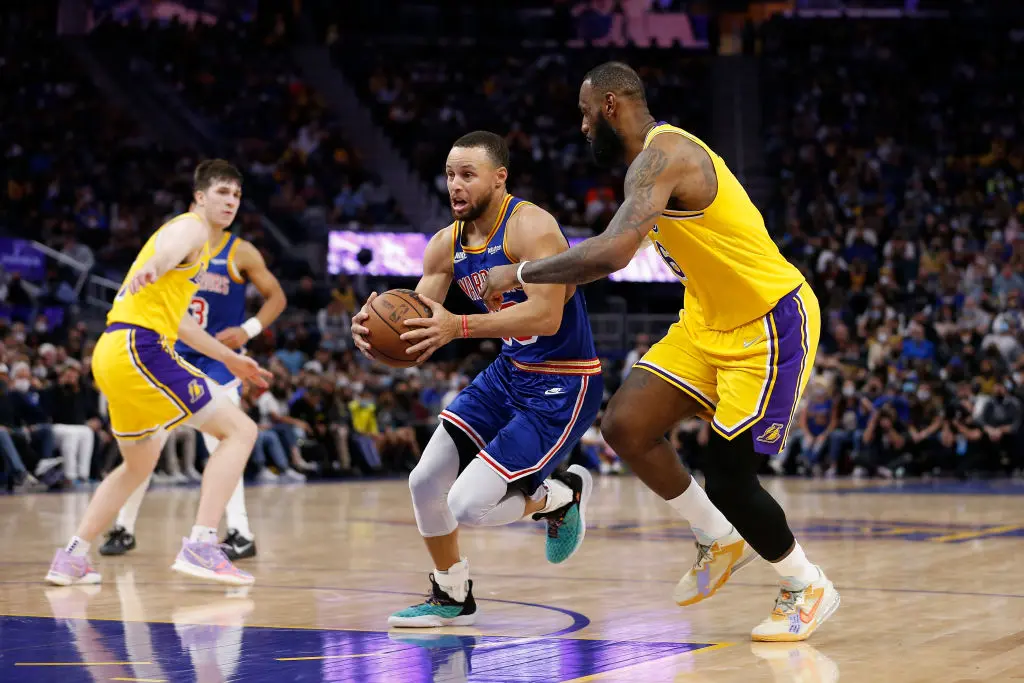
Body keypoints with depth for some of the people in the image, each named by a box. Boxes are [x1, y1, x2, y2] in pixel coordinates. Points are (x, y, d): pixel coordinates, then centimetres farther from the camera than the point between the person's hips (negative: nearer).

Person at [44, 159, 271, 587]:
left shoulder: (202, 244, 27)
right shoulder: (190, 228, -3)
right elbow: (168, 249, -30)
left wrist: (228, 357, 45)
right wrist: (151, 269, -54)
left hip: (114, 353, 10)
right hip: (140, 348, -10)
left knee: (140, 464, 28)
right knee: (240, 429, -11)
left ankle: (72, 558, 27)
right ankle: (200, 547, -20)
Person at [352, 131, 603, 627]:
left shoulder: (530, 227, -22)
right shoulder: (447, 244, 2)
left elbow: (546, 316, -33)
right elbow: (417, 324, 1)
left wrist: (459, 326, -42)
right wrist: (375, 328, -22)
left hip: (563, 387, -8)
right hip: (509, 373, 8)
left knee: (469, 506, -16)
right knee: (425, 482, 5)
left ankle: (561, 496, 13)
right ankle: (451, 597, 26)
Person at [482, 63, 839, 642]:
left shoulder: (662, 155, -23)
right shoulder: (657, 158, 9)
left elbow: (613, 252, -37)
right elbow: (622, 249, 24)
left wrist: (519, 273, -26)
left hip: (772, 322, -9)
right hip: (711, 321, 9)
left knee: (728, 476, -6)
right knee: (626, 425, -1)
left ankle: (809, 589, 18)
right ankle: (719, 540, 18)